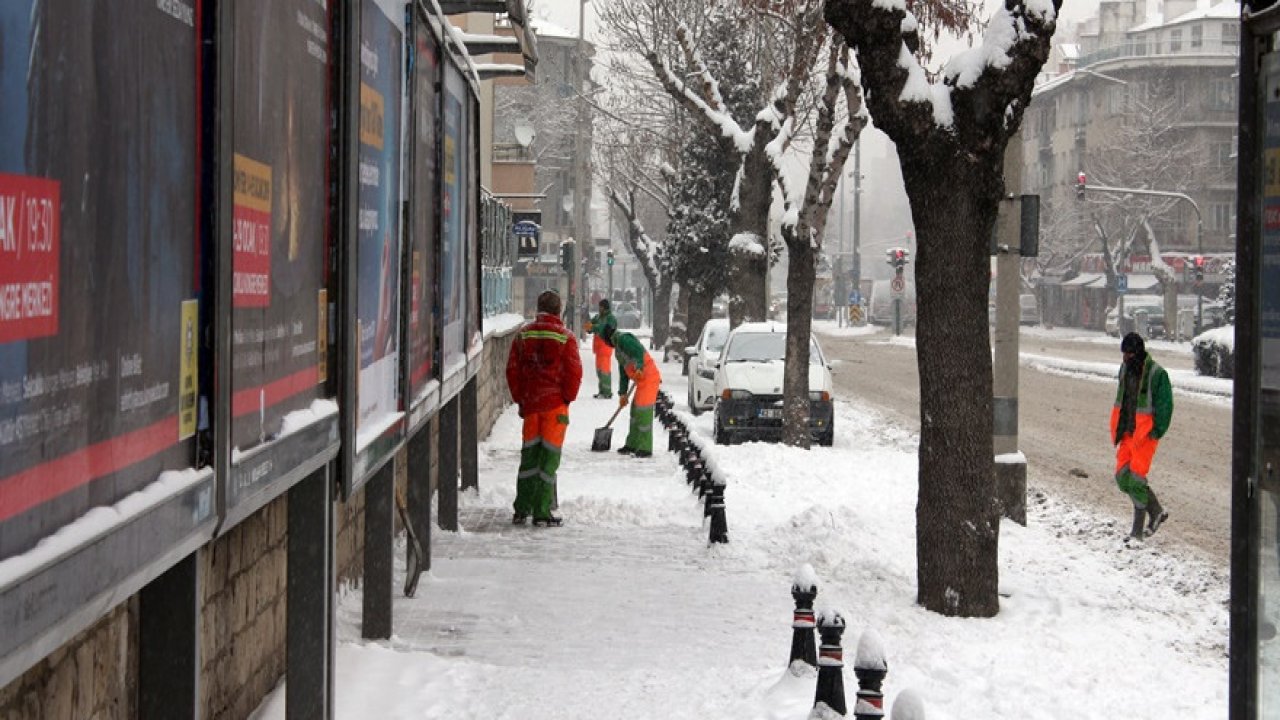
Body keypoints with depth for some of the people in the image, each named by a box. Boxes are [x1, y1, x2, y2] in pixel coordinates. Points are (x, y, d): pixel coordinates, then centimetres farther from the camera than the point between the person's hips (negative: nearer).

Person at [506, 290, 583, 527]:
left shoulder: (523, 334, 6)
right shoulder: (565, 337, -6)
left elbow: (512, 370, 6)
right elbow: (574, 372, -10)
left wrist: (519, 399, 13)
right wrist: (567, 399, 2)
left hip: (530, 402, 4)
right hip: (555, 404, -4)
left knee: (529, 453, 12)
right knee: (549, 455, 0)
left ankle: (521, 510, 13)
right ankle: (542, 513, -2)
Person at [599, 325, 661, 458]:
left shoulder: (624, 339, -8)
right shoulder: (618, 349, 22)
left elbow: (639, 351, -24)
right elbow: (623, 373, 23)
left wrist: (639, 367, -34)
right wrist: (622, 394, 21)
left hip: (649, 378, -10)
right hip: (642, 380, 10)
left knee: (643, 412, -10)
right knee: (635, 411, 15)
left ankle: (645, 448, -9)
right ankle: (632, 445, 24)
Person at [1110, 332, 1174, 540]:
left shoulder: (1156, 374, -12)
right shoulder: (1125, 369, 11)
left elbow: (1165, 405, -10)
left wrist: (1157, 431, -15)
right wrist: (1117, 431, 17)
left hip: (1145, 434, -7)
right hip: (1127, 433, 7)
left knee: (1137, 478, -9)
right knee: (1123, 477, 4)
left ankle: (1138, 529, -1)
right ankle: (1156, 512, 21)